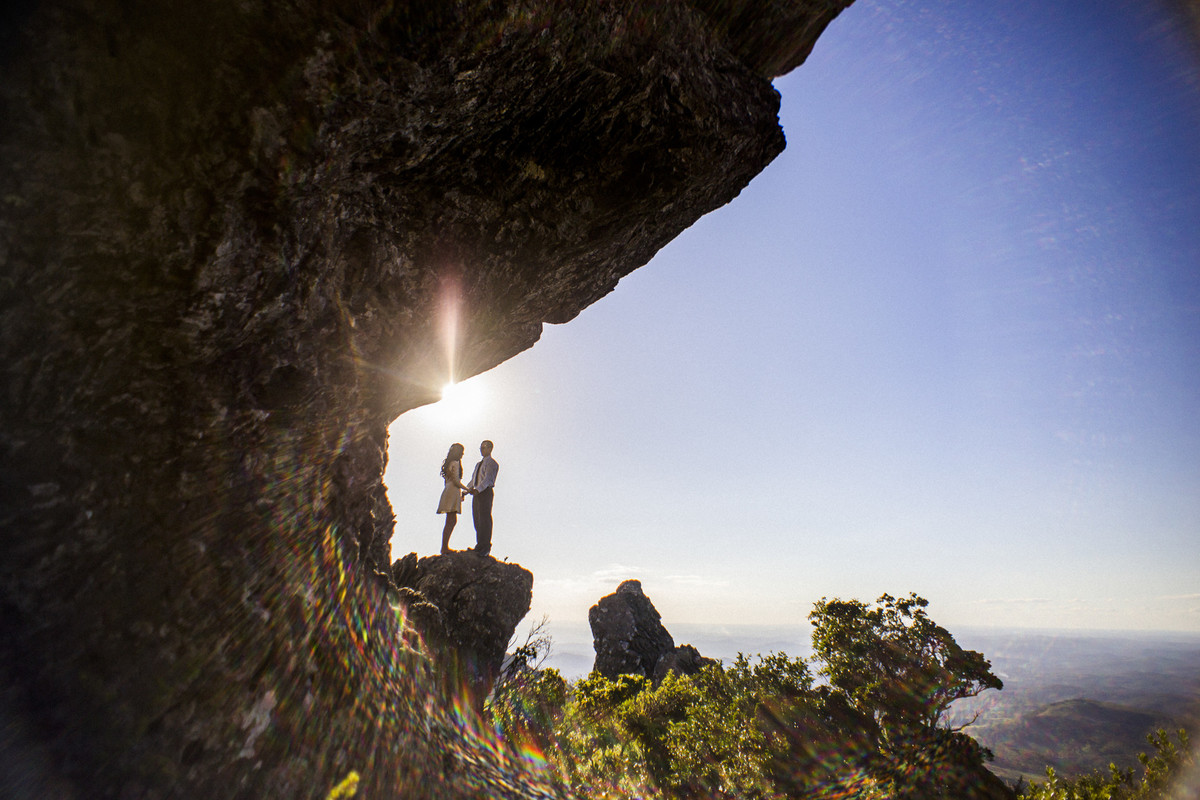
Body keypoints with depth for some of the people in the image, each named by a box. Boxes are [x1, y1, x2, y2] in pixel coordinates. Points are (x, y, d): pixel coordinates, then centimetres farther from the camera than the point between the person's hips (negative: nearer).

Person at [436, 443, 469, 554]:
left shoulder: (448, 463, 18)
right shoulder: (455, 463, -9)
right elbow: (456, 481, -15)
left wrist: (461, 492, 23)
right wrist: (467, 489, -2)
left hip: (448, 492, 9)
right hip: (453, 492, -9)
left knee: (452, 521, 10)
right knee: (451, 521, -8)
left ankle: (445, 547, 11)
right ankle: (444, 547, -6)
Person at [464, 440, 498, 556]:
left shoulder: (492, 463, -4)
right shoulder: (479, 464, 24)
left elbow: (488, 478, -18)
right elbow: (473, 480, 25)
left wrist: (478, 490, -29)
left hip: (486, 492, -8)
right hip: (476, 493, 9)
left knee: (485, 519, -8)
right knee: (477, 519, 8)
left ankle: (486, 547, -5)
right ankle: (480, 546, 15)